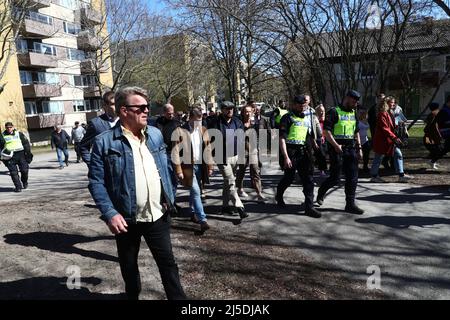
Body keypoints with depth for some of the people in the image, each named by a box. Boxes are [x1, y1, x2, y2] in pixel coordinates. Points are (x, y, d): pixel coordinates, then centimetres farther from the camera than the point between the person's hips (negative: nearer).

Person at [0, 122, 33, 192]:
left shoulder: (19, 134, 9)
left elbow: (26, 143, 9)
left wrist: (28, 153, 2)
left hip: (20, 154, 0)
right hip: (10, 156, 0)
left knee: (24, 170, -1)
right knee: (13, 172, -3)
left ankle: (25, 182, 25)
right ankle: (18, 186, 3)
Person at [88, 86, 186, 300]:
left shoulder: (155, 134, 4)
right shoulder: (104, 142, -12)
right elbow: (96, 181, -12)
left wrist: (169, 197, 9)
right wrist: (109, 213, -20)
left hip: (158, 214, 3)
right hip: (126, 218, -2)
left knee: (167, 261, 13)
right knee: (129, 265, 20)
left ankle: (178, 297, 30)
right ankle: (133, 296, 45)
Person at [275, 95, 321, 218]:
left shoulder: (309, 117, 13)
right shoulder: (287, 118, -5)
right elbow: (282, 138, -12)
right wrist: (286, 157, -18)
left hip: (305, 152, 5)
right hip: (291, 151, -5)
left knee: (308, 179, 1)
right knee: (289, 177, 7)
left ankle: (309, 207, 7)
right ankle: (279, 195, 35)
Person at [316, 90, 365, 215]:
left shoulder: (353, 113, 15)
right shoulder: (334, 112, -9)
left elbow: (356, 132, 21)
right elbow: (326, 131, -16)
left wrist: (359, 148, 15)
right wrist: (336, 145, -23)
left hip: (350, 149, 7)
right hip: (337, 149, -7)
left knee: (352, 177, 4)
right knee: (335, 178, -2)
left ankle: (350, 204, 12)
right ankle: (321, 192, 25)